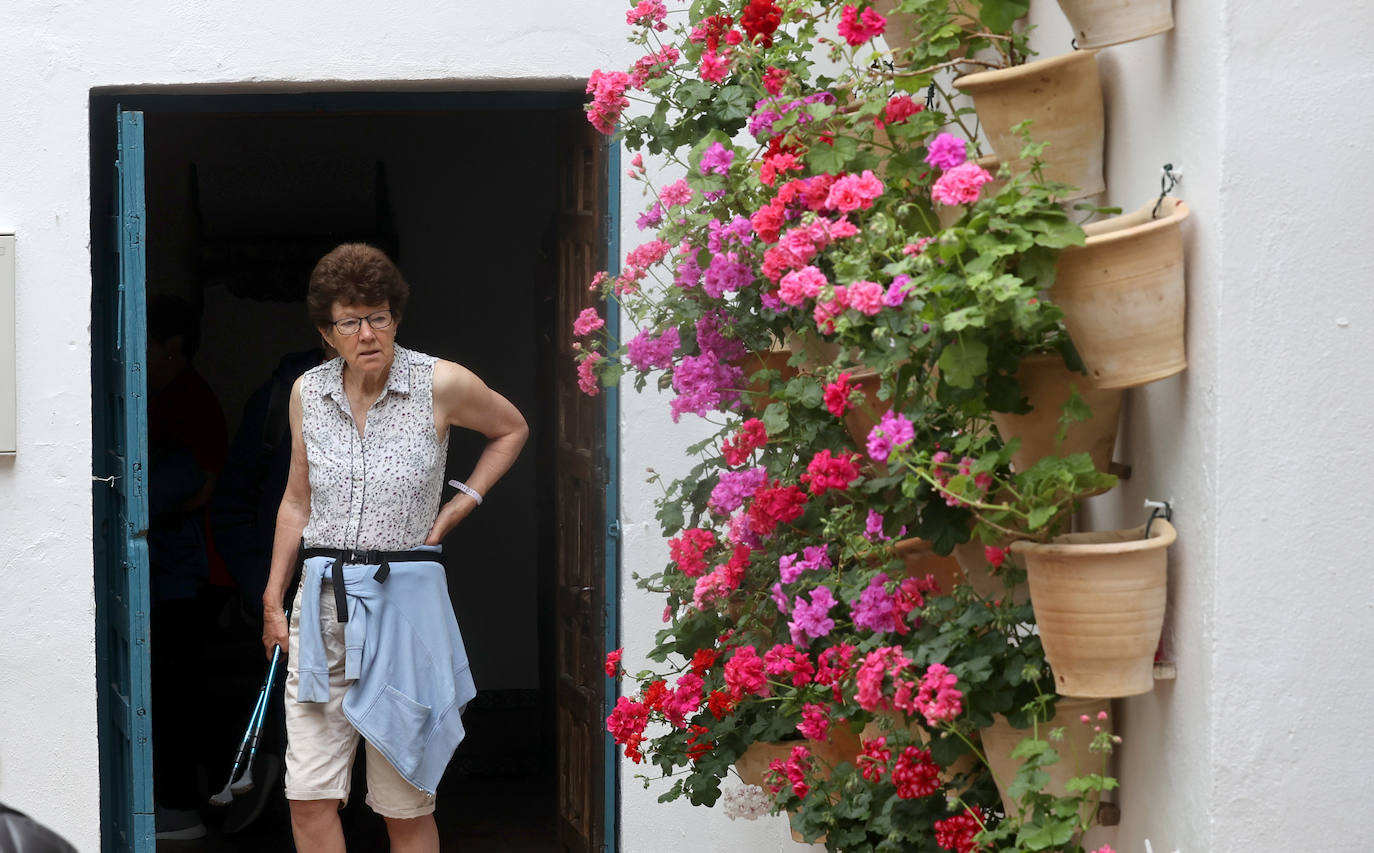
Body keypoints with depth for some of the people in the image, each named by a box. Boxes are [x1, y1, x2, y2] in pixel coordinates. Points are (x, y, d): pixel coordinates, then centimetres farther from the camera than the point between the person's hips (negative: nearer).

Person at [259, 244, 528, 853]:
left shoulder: (441, 385, -5)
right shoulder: (308, 393, 6)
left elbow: (511, 431, 14)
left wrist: (455, 510, 5)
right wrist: (273, 599, 15)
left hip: (405, 600, -3)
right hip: (321, 604, 3)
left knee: (406, 803, 2)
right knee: (309, 797, -3)